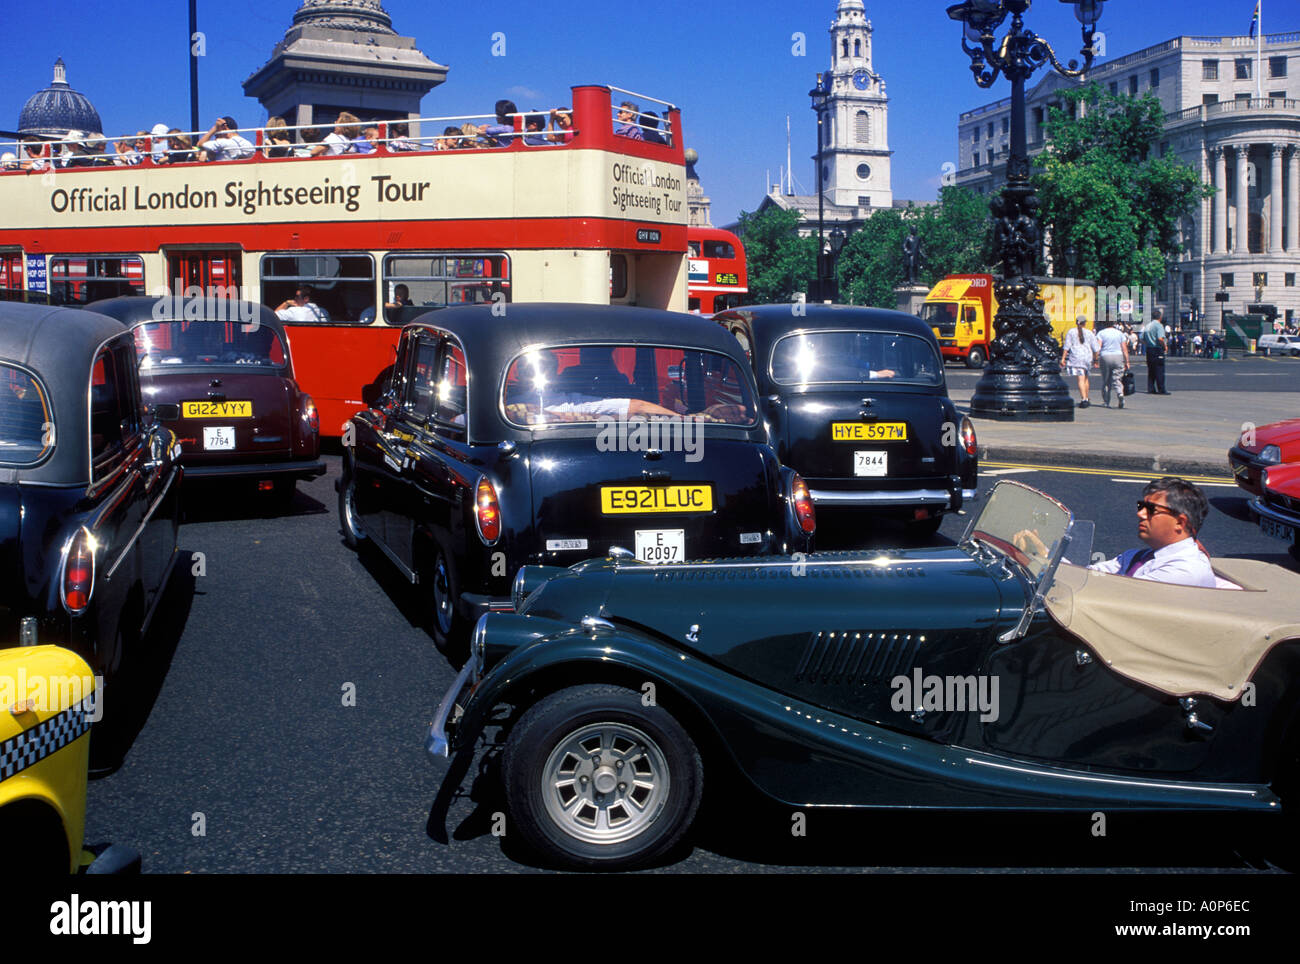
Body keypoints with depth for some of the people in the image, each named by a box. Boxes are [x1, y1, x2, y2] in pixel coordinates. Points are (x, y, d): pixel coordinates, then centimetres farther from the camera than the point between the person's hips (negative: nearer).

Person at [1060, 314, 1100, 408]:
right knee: (1085, 377, 20)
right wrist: (1095, 360, 16)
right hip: (1088, 357, 3)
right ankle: (1086, 399, 26)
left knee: (1081, 379, -10)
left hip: (1076, 357, -3)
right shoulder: (1089, 333, 7)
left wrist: (1063, 358, -3)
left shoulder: (1071, 332, 2)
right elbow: (1095, 348, 7)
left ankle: (1083, 400, -22)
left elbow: (1067, 346, -4)